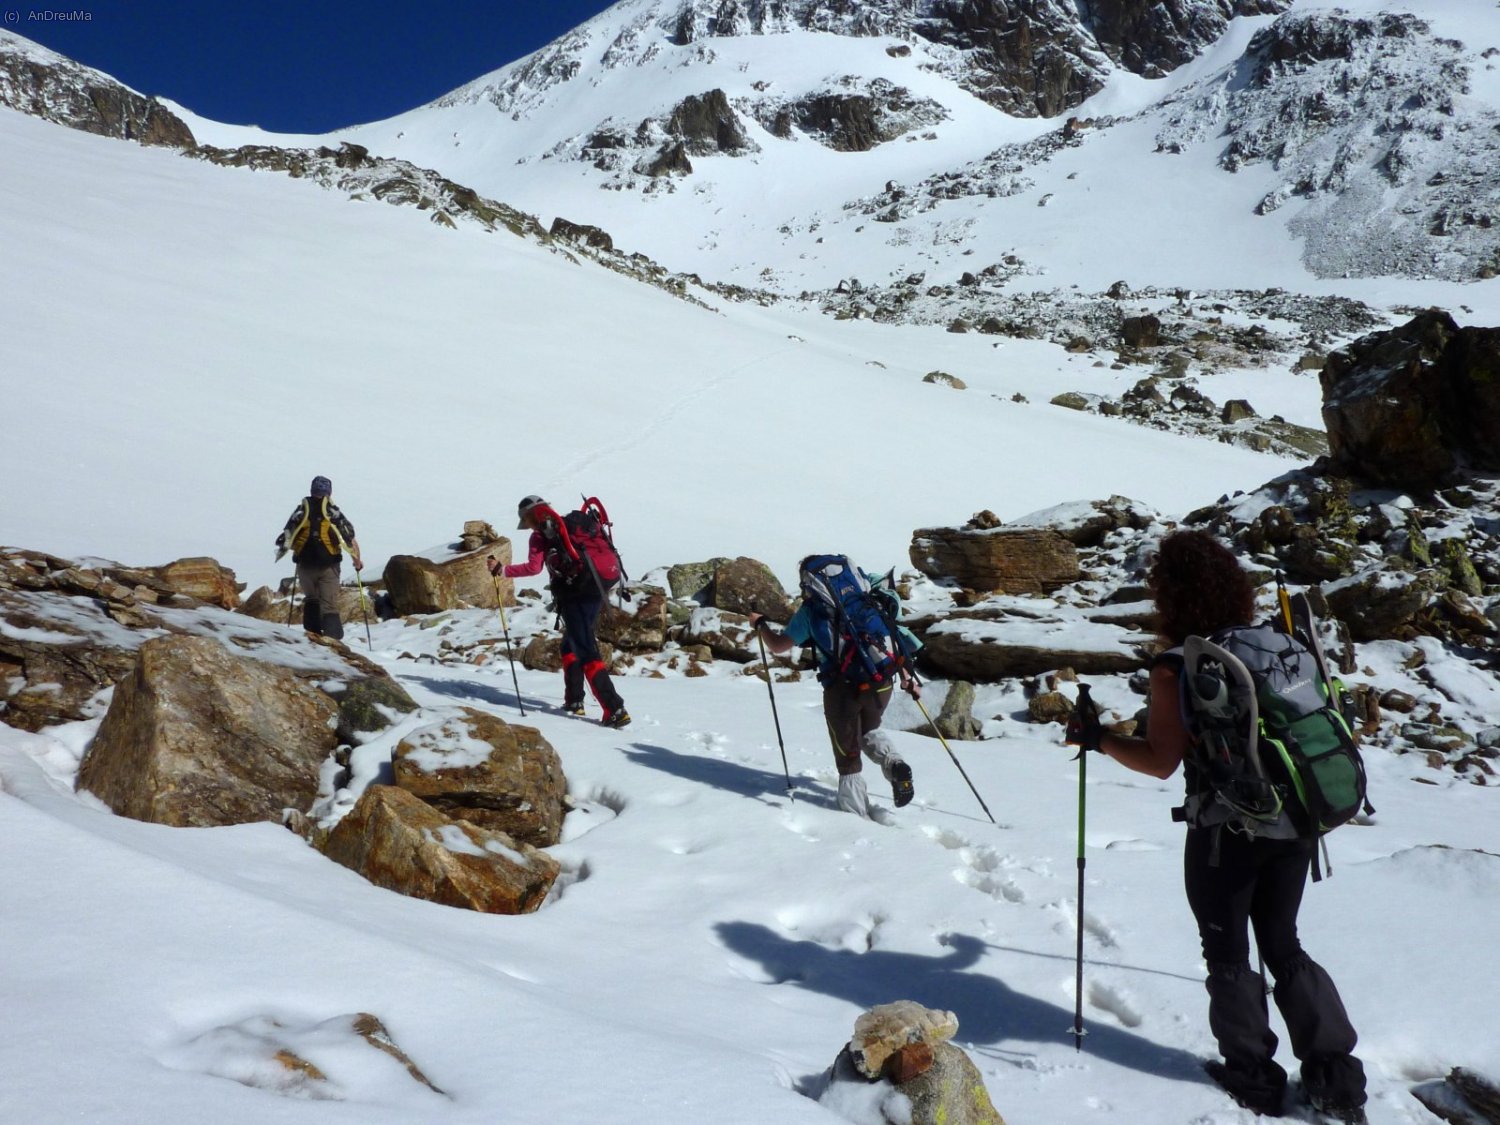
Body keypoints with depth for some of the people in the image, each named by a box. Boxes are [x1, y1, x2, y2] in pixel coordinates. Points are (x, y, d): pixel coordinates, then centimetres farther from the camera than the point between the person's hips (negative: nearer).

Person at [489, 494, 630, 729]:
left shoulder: (540, 536, 1)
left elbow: (533, 567, -12)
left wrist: (501, 570, -3)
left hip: (573, 597, -7)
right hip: (595, 593, 8)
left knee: (587, 654, -9)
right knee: (570, 646, 24)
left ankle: (615, 710, -18)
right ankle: (574, 701, 23)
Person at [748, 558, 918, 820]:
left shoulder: (810, 610, 4)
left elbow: (778, 646, 4)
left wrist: (760, 624, 23)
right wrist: (906, 677, 14)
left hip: (841, 688, -4)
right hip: (881, 682, 4)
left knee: (848, 755, 11)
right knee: (869, 731, 31)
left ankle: (858, 816, 9)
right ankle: (894, 763, 3)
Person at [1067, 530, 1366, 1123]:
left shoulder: (1175, 668, -15)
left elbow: (1161, 761, -15)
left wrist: (1098, 737, -4)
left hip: (1226, 830, -5)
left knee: (1228, 954, 13)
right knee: (1284, 947, 20)